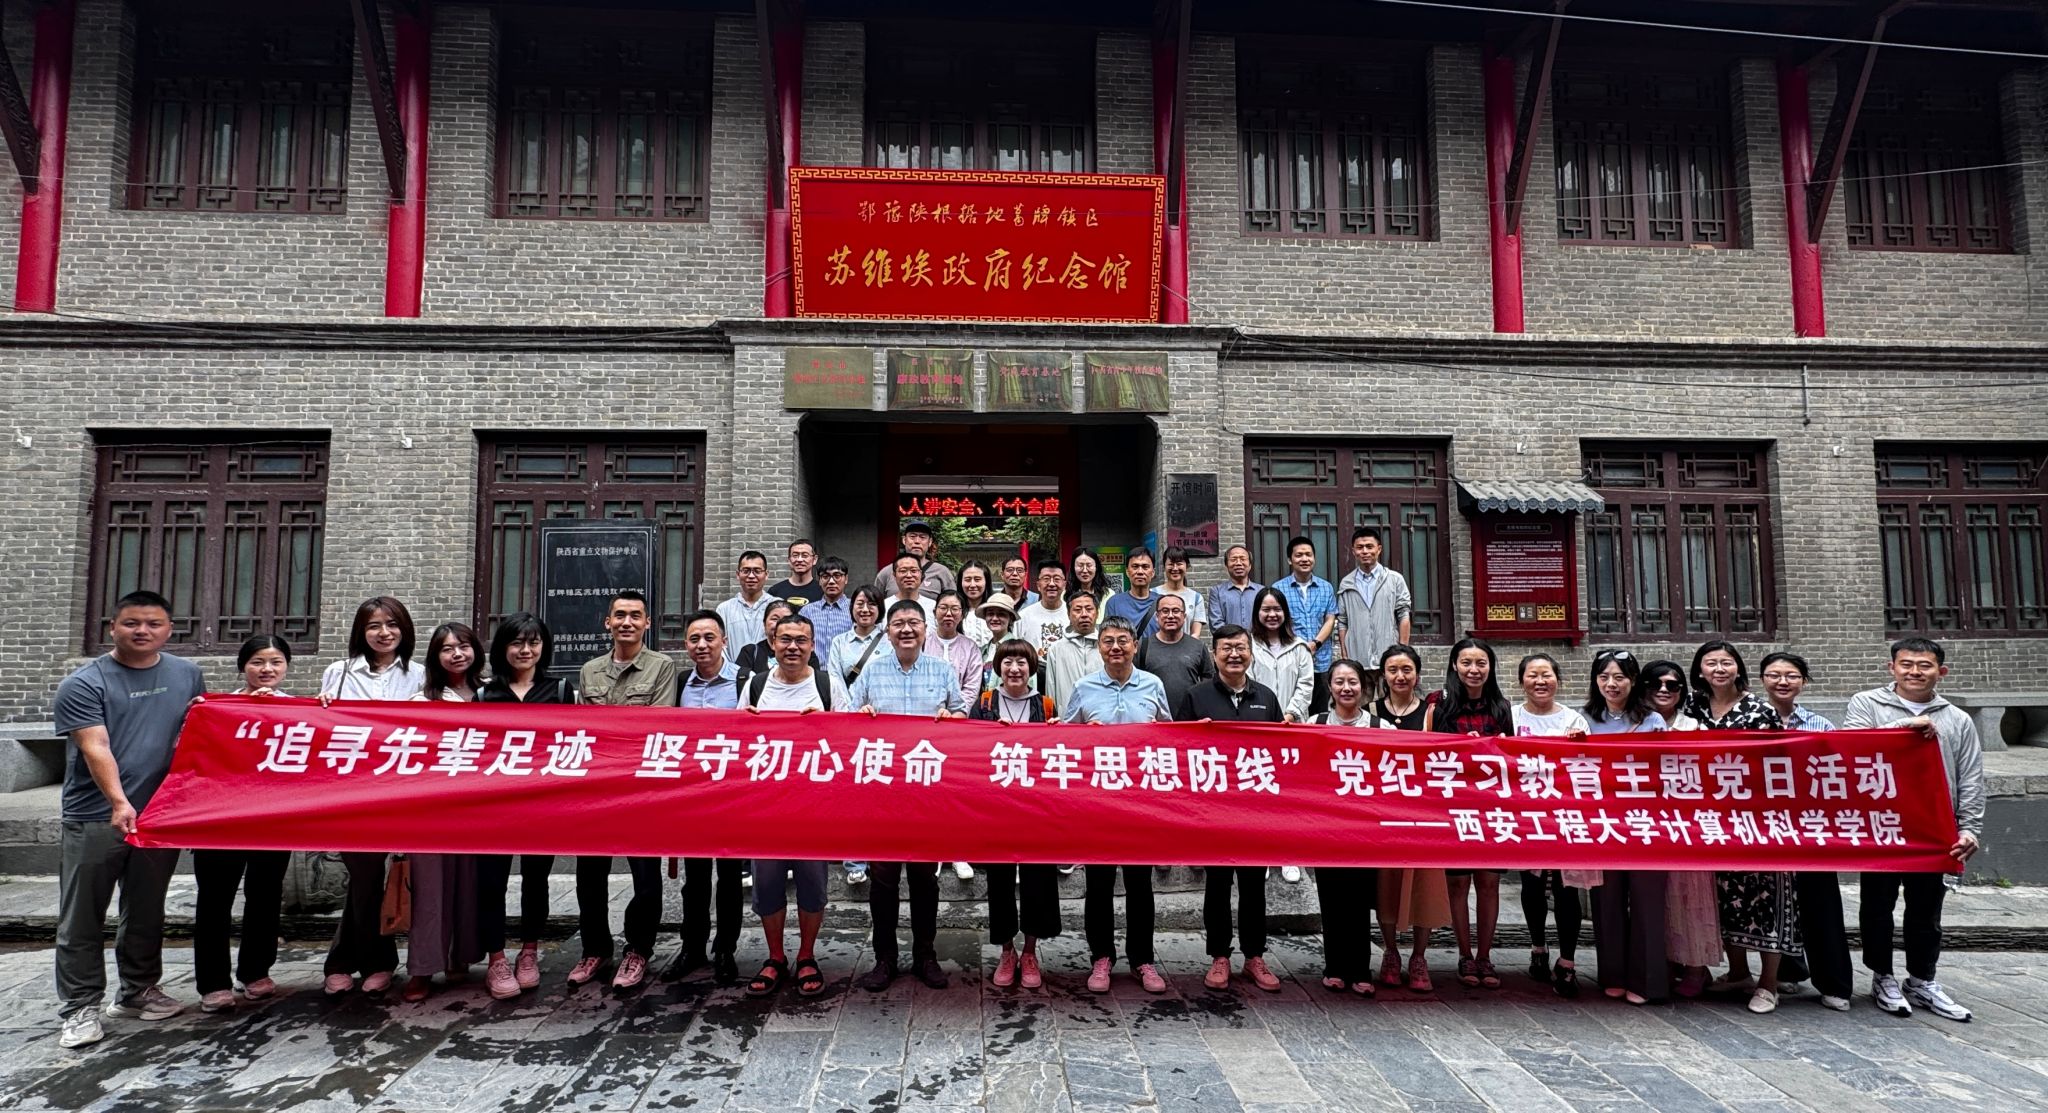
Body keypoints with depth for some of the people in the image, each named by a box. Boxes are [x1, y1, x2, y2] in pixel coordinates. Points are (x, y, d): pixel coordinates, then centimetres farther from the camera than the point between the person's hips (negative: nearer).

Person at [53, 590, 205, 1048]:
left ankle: (139, 991, 27)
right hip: (95, 817, -4)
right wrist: (118, 802, -28)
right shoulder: (84, 683, -5)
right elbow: (95, 748, -16)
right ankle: (80, 1007, 11)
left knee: (146, 912, 14)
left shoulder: (187, 674, 9)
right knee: (83, 919, 3)